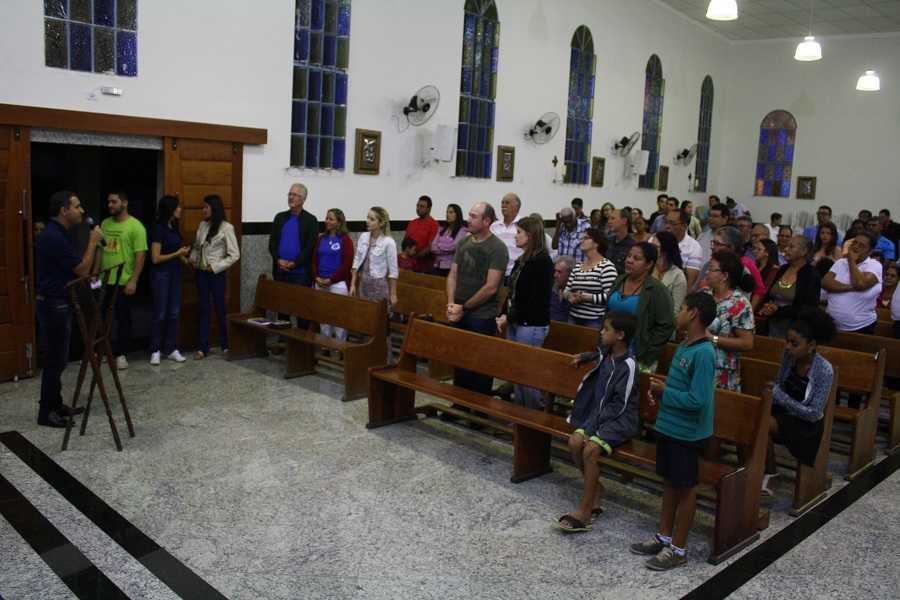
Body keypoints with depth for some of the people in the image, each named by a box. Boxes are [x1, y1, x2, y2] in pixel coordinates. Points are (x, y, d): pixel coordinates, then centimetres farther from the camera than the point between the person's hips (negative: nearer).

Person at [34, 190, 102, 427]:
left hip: (58, 303, 10)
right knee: (54, 359, -2)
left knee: (58, 358, 16)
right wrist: (93, 241, -12)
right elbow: (82, 269, -18)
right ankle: (46, 412, 7)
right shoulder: (54, 237, -21)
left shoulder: (56, 234, 11)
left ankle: (55, 405, 25)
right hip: (53, 305, -10)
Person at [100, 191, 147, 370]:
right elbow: (100, 250, 15)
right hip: (104, 280, 6)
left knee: (123, 318, 5)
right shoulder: (105, 224, 9)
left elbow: (141, 255, -15)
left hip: (123, 282, -6)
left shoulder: (135, 226, -11)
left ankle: (121, 354, 16)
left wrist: (133, 281, -19)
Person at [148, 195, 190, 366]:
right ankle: (155, 350, 11)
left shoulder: (174, 227, 9)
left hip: (175, 273, 7)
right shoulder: (158, 229, -14)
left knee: (174, 313, 8)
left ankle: (171, 349, 16)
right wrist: (178, 253, -14)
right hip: (161, 275, -7)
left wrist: (184, 258, 4)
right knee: (160, 314, 0)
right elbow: (155, 258, -17)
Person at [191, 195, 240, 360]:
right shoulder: (202, 225, 7)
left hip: (216, 274, -5)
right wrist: (193, 258, 3)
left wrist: (216, 267, -15)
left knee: (220, 309, 5)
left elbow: (234, 255, -12)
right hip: (201, 273, 5)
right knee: (203, 309, 7)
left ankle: (225, 345, 20)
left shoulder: (226, 228, -11)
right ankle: (203, 347, 10)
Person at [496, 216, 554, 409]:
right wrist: (504, 315, 2)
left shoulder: (542, 262, -13)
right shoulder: (522, 260, 13)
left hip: (532, 325, -8)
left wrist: (510, 317, -13)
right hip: (516, 323, 8)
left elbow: (537, 299, -18)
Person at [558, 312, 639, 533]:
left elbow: (619, 405, -19)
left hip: (621, 419, -8)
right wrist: (585, 357, 23)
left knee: (590, 449, -28)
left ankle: (584, 512, -19)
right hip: (600, 412, 8)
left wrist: (594, 423, -20)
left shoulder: (628, 365, -19)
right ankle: (595, 488, 4)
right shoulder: (606, 353, 5)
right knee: (574, 442, -17)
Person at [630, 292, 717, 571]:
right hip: (668, 426, 9)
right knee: (669, 482, 18)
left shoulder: (703, 353, -22)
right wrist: (660, 390, 0)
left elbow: (698, 400, -26)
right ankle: (664, 537, 32)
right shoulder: (684, 346, 7)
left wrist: (664, 392, -16)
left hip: (686, 433, -9)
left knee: (684, 487, 5)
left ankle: (678, 549, 18)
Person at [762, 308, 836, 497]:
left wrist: (780, 397, -24)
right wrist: (770, 393, -12)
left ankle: (769, 472, -6)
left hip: (806, 425, -6)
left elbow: (814, 414, -21)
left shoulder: (824, 370, -22)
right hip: (784, 413, 6)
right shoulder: (789, 356, -6)